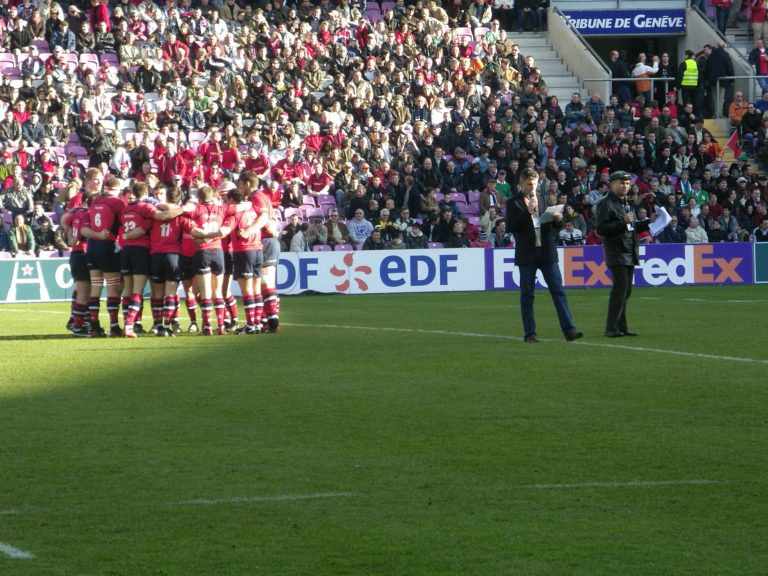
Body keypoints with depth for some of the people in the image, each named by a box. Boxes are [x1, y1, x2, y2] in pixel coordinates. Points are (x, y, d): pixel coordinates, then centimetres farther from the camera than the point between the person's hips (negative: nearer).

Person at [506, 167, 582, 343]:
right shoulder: (514, 203, 1)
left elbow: (554, 226, 16)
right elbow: (511, 227, -10)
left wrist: (558, 220, -6)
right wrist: (528, 211, -15)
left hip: (547, 251, 3)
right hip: (527, 254, -3)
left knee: (558, 291, -4)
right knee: (527, 295, 2)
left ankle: (568, 330, -8)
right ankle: (529, 333, 6)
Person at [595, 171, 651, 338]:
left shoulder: (626, 204, 22)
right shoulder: (606, 204, -7)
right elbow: (601, 229, -16)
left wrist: (648, 223, 14)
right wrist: (623, 222, -22)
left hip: (629, 253, 9)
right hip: (616, 253, -9)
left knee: (626, 290, 8)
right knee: (621, 286, -15)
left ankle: (621, 326, 12)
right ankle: (611, 327, -14)